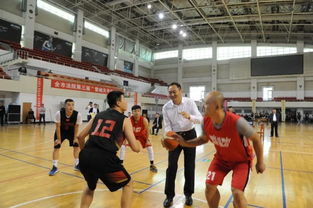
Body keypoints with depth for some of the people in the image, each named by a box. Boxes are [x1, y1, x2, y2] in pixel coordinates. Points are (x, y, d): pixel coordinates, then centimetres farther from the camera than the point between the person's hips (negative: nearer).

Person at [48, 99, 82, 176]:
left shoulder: (78, 115, -29)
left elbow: (76, 127, -14)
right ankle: (54, 167, 6)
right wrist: (59, 139, -17)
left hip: (71, 131, 2)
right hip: (61, 131, -1)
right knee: (56, 147, -8)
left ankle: (77, 165, 20)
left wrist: (75, 138, -11)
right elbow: (58, 127, -20)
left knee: (76, 146, 3)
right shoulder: (59, 113, -31)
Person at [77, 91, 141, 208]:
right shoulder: (124, 119, 7)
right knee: (128, 184, 20)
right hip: (104, 158, -5)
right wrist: (137, 143, 26)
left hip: (85, 157, 6)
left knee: (90, 187, 36)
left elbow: (80, 136, 23)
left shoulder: (98, 115, 21)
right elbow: (136, 148, 3)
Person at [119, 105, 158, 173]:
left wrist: (147, 140, -10)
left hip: (142, 134, 0)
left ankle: (152, 165, 10)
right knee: (123, 146, -10)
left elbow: (147, 130, -17)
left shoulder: (144, 120, -33)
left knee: (149, 147, -7)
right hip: (132, 134, 0)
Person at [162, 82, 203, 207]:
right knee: (171, 166, -2)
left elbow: (200, 119, -17)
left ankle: (188, 194, 28)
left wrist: (189, 116, -37)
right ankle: (169, 195, 16)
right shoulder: (166, 107, -10)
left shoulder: (190, 102, -11)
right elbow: (167, 125, -9)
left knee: (189, 166, 8)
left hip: (189, 135, 0)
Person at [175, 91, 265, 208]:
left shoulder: (237, 122, -35)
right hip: (221, 158, 4)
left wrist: (260, 162, -9)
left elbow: (256, 139, -18)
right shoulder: (206, 121, -19)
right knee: (209, 186, -2)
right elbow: (204, 139, 2)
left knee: (237, 192, -16)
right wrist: (185, 143, -10)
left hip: (241, 159, -4)